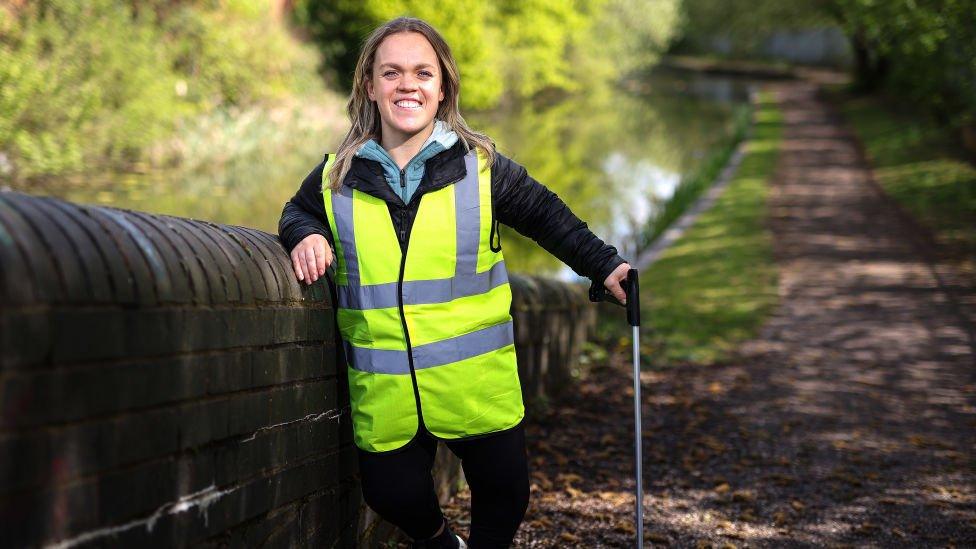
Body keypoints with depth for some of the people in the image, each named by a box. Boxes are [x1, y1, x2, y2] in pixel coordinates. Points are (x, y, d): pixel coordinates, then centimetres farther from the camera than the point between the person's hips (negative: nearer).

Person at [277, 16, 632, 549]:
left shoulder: (482, 167, -1)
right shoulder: (337, 177, 2)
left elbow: (547, 216, 9)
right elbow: (296, 212, 20)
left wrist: (604, 264, 3)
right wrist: (305, 236, -2)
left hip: (477, 381, -1)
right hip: (383, 392, 1)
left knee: (504, 489, 4)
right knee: (393, 495, 6)